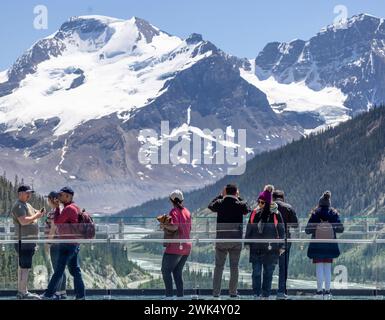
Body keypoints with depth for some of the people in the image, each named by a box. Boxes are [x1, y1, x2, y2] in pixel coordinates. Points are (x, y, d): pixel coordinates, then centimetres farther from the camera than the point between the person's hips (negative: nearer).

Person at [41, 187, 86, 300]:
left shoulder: (68, 208, -16)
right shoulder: (75, 207, 16)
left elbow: (56, 222, -13)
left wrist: (57, 208, -5)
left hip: (67, 244, -10)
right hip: (74, 244, 10)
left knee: (59, 269, -4)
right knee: (75, 269, 10)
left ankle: (49, 294, 1)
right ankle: (80, 295, 10)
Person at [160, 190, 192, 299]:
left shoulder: (174, 211, -10)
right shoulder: (187, 212, 13)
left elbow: (174, 227, -23)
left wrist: (164, 225, -9)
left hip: (175, 247, -7)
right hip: (187, 246, 7)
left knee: (166, 270, 0)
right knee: (178, 272, 13)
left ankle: (169, 295, -8)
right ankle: (180, 295, 9)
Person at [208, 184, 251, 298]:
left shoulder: (220, 203, -3)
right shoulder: (240, 204, -6)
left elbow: (211, 206, 18)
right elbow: (247, 210, 16)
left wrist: (220, 196, 22)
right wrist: (239, 198, 17)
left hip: (221, 239, 1)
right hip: (236, 239, -1)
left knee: (219, 266, 7)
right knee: (234, 266, 7)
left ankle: (216, 292, 5)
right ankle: (233, 292, 7)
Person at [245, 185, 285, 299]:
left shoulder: (275, 214, -3)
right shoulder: (255, 213, 5)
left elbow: (281, 230, 2)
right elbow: (249, 228, 12)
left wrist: (281, 246, 0)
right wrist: (247, 243, 9)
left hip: (270, 249, -2)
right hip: (256, 248, 2)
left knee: (268, 273, 5)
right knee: (256, 272, 0)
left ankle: (265, 295, 13)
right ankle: (256, 294, 8)